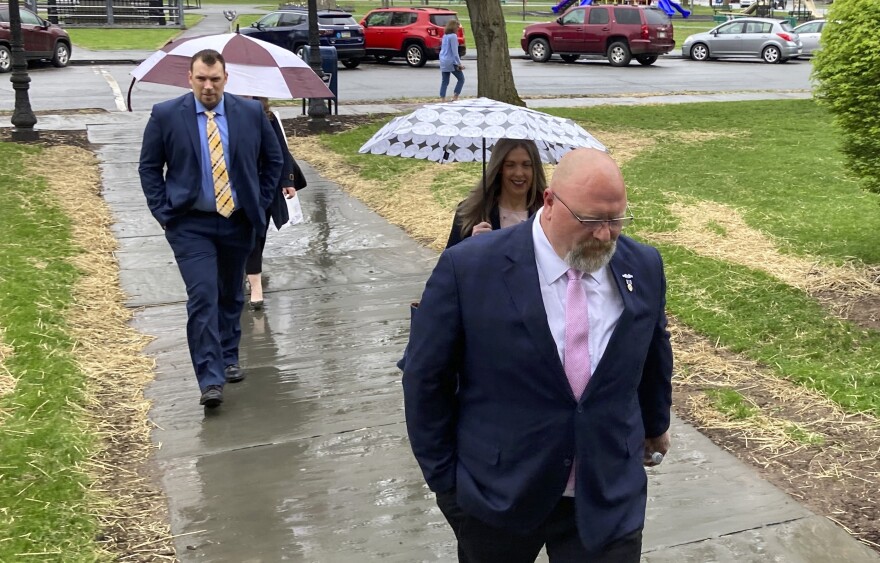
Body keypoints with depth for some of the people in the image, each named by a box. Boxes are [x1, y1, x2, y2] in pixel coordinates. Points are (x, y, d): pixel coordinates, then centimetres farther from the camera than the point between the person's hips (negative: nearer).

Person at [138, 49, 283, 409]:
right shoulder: (166, 115, -5)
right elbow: (149, 167, 4)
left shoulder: (250, 113, -1)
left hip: (238, 221, 3)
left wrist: (260, 202, 5)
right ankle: (210, 380, -9)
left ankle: (228, 359, 35)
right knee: (203, 297, -12)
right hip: (191, 224, -3)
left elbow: (273, 159, 11)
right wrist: (163, 212, -4)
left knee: (231, 295, 16)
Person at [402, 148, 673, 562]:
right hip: (496, 493, -1)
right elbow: (426, 378, -7)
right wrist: (443, 477, -3)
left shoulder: (643, 267, -4)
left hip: (609, 500, 2)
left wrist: (656, 424, 27)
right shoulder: (469, 268, -16)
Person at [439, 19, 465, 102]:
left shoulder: (445, 36, 12)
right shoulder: (453, 36, -12)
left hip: (443, 61, 8)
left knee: (444, 81, 9)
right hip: (451, 62, -8)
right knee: (461, 79, 5)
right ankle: (455, 98, -2)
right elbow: (454, 51, -16)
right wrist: (459, 63, -14)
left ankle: (442, 100, 5)